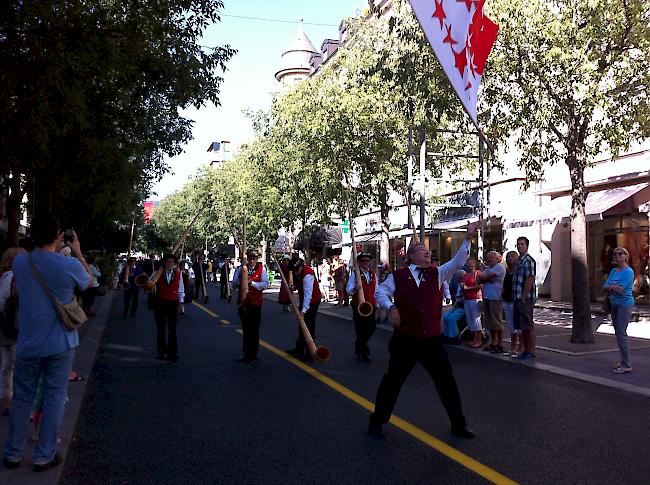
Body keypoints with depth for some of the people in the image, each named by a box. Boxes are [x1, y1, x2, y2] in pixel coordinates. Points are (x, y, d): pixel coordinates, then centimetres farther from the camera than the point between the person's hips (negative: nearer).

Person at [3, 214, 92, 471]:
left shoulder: (19, 262, -5)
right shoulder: (71, 265, -16)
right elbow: (89, 281, 7)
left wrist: (52, 250, 24)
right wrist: (78, 253, 15)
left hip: (28, 344, 3)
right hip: (60, 344, -3)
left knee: (22, 399, 15)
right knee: (54, 398, 8)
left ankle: (13, 454, 26)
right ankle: (44, 456, 15)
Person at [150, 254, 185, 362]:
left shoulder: (178, 274, 4)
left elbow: (180, 291, 7)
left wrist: (181, 303, -1)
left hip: (172, 304, 0)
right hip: (159, 303, 0)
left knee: (172, 329, -1)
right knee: (161, 329, 9)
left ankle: (172, 353, 4)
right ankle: (161, 352, 20)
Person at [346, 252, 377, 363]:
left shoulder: (373, 274, 14)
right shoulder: (354, 273, -3)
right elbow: (348, 288, -14)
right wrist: (354, 289, -35)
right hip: (358, 305, -5)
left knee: (372, 327, 3)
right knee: (360, 328, 0)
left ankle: (359, 345, 30)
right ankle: (363, 353, 14)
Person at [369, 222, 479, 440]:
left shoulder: (437, 273, 6)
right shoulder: (397, 276, -1)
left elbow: (458, 262, -4)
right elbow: (380, 292, 5)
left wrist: (467, 239, -14)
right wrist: (390, 307, -13)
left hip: (432, 340, 3)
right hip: (405, 340, -2)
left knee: (447, 381, 9)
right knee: (392, 380, 9)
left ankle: (458, 424, 26)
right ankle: (377, 421, 25)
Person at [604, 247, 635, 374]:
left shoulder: (628, 272, -12)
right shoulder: (613, 271, 11)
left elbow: (621, 289, -20)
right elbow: (605, 287, 8)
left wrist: (610, 286, -3)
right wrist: (613, 287, -11)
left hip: (625, 305, -8)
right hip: (614, 305, 8)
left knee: (621, 334, -12)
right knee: (618, 334, 12)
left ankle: (626, 366, -9)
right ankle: (623, 362, 22)